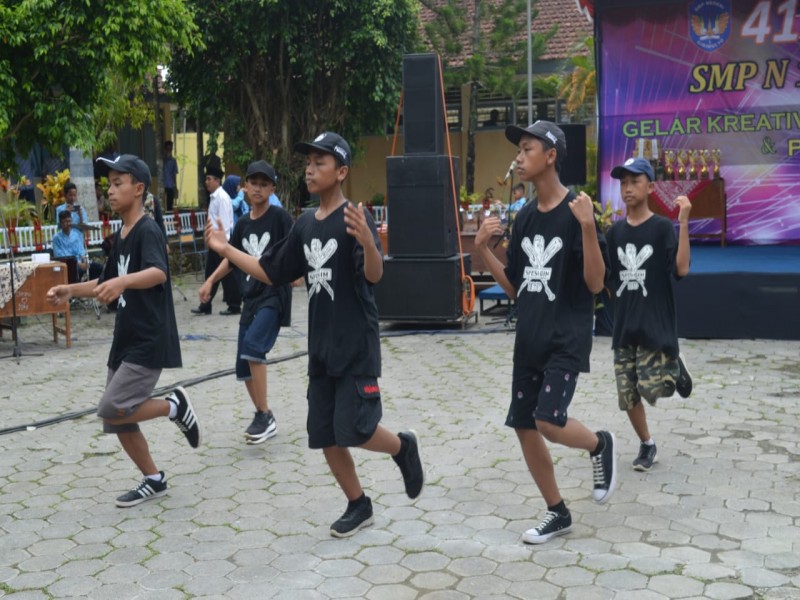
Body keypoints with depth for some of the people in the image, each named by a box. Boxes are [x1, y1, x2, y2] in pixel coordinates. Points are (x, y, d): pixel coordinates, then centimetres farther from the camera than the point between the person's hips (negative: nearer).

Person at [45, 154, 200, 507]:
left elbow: (158, 273, -34)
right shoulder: (120, 237, 13)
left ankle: (174, 405, 5)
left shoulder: (147, 231, -14)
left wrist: (123, 281, -51)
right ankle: (154, 480, 24)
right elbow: (108, 284, 25)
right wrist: (72, 290, 11)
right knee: (118, 420, 10)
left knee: (112, 411, -15)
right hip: (125, 340, 9)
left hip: (150, 342, -9)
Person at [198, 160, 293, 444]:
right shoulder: (242, 223, 12)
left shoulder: (280, 217, -5)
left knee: (253, 346, -27)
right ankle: (264, 420, 24)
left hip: (274, 295, -7)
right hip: (251, 298, 7)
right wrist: (211, 280, 14)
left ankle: (264, 416, -17)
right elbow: (231, 258, 23)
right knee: (244, 367, 7)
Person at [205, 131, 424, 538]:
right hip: (320, 348, 7)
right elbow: (271, 273, 15)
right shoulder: (305, 225, 9)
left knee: (354, 430, -10)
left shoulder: (354, 218, -12)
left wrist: (368, 242, -44)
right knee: (325, 437, 9)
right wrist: (226, 250, 10)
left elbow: (374, 275, -25)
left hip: (357, 348, -7)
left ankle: (403, 448, 21)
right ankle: (358, 506, 26)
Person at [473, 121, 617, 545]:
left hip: (567, 339, -7)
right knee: (524, 427, 7)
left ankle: (600, 445, 17)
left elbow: (595, 284, -16)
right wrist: (483, 250, 1)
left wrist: (588, 227, -28)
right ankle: (557, 513, 24)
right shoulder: (524, 217, 9)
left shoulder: (575, 211, -11)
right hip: (528, 339, 7)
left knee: (549, 422, -17)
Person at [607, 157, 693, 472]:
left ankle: (674, 367, 19)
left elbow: (681, 269, -19)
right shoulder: (615, 231, 6)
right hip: (624, 326, 4)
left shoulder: (663, 227, -7)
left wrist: (683, 223, -27)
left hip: (656, 325, -4)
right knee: (627, 395, 6)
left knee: (652, 389, -13)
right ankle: (647, 445, 27)